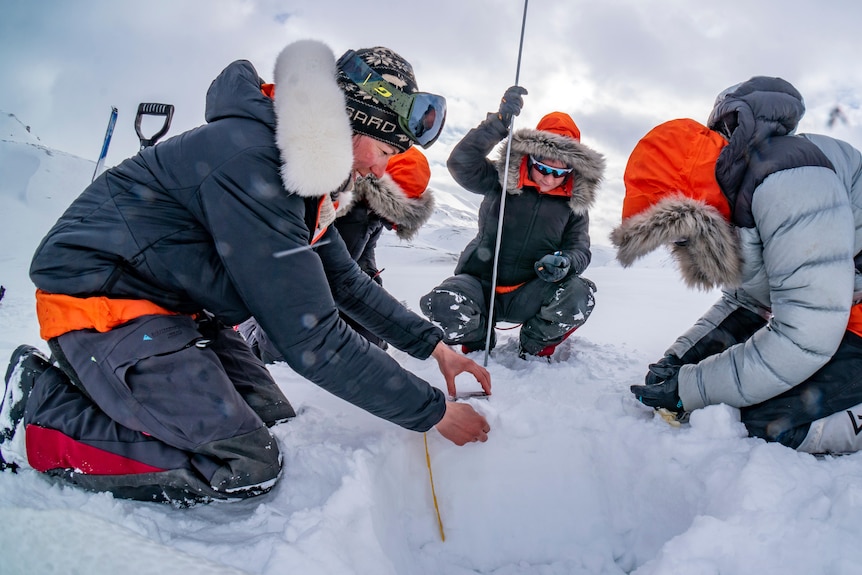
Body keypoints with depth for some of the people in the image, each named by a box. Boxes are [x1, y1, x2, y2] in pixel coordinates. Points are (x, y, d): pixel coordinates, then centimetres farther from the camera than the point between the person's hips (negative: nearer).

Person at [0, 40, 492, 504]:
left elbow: (344, 281, 12)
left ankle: (93, 374, 13)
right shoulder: (250, 160, -29)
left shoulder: (303, 170, 3)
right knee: (247, 467, -16)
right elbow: (312, 341, -29)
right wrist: (434, 411, -20)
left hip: (172, 302, 10)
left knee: (275, 424, 4)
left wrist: (434, 345, 6)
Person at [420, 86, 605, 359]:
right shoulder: (501, 181, -6)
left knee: (579, 295, -28)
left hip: (526, 295, 2)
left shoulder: (574, 203, 3)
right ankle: (477, 345, 4)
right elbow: (461, 162, -20)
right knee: (442, 304, -33)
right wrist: (500, 121, -31)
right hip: (479, 285, -1)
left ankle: (534, 351, 2)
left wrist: (566, 262, -24)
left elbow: (580, 249, 2)